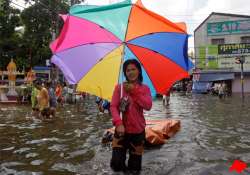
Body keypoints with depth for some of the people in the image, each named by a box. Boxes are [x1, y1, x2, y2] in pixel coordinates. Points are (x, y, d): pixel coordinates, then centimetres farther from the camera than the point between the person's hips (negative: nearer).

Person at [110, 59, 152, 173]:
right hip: (122, 130, 0)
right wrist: (118, 123, -24)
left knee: (135, 167, 9)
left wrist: (134, 91, -20)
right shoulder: (119, 87, -1)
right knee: (116, 165, -4)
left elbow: (148, 106, -14)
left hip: (138, 131, 1)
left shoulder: (145, 88, 1)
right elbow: (113, 106, -9)